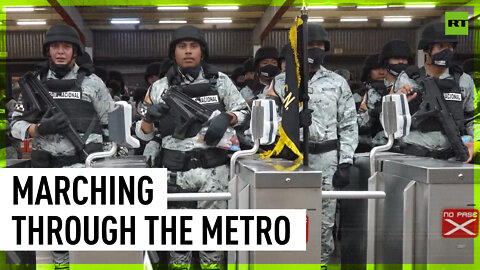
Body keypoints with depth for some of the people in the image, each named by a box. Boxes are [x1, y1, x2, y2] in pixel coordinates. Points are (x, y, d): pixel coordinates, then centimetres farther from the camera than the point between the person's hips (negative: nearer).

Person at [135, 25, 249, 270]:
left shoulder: (221, 81, 5)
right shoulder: (159, 88, 6)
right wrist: (149, 118, -14)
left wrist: (226, 118, -11)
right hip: (175, 171, 1)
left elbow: (244, 112, 9)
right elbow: (143, 133, 8)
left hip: (213, 169, 0)